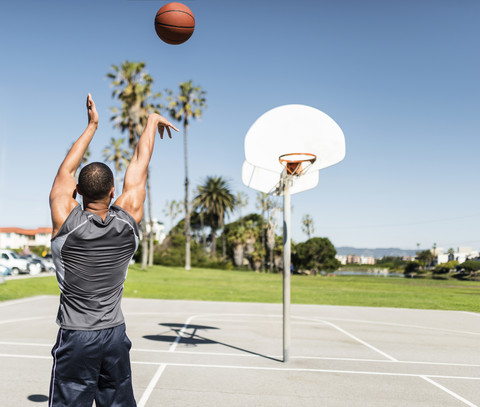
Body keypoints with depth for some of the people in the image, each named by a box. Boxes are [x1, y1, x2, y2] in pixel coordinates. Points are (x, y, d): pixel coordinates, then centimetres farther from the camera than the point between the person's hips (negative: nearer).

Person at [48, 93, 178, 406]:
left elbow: (67, 169, 1)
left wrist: (92, 125, 11)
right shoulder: (128, 221, -8)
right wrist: (153, 120, 18)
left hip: (76, 337, -3)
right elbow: (140, 162, 5)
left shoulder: (66, 223, -13)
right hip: (116, 334, 3)